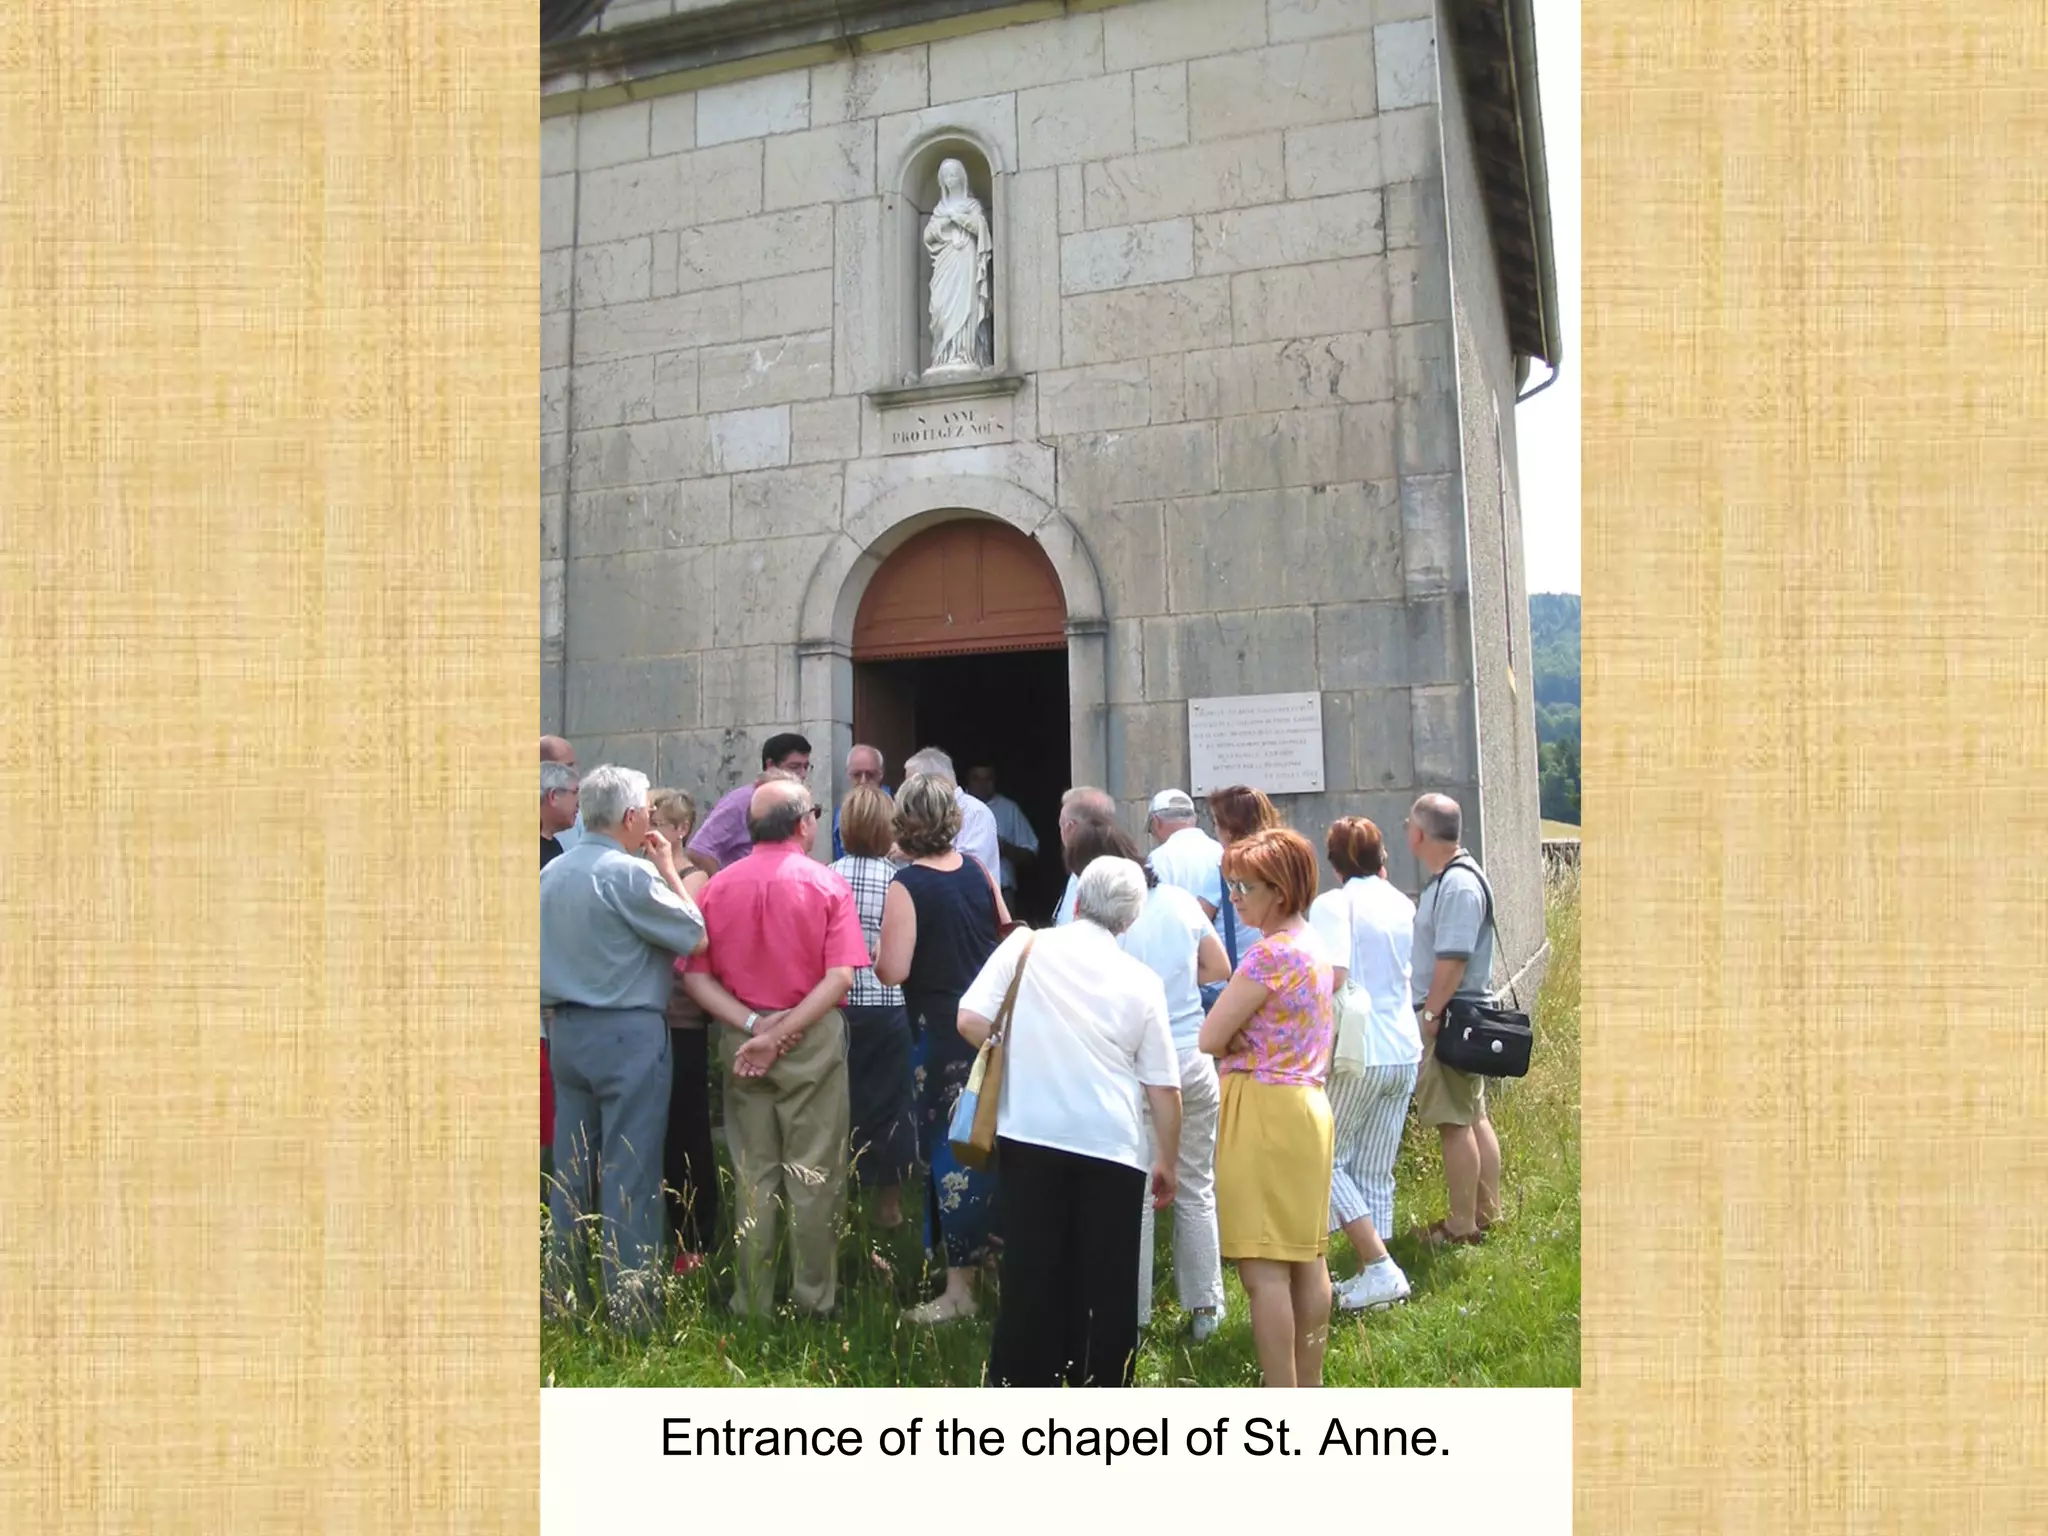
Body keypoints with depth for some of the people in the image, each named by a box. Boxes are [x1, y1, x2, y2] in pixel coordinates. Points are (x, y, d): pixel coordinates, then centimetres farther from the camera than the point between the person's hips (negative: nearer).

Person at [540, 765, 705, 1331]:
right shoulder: (631, 874, -16)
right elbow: (695, 936, -10)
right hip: (629, 1033, -7)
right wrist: (669, 871, -2)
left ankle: (565, 1291, 22)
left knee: (570, 1169, 13)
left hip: (567, 1030, 7)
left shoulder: (550, 874, 8)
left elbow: (547, 954, 15)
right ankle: (629, 1303, 3)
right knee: (629, 1173, -1)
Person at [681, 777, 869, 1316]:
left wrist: (749, 1024, -9)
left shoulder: (718, 886, -1)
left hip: (740, 1040, 3)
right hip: (813, 1038, -3)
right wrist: (781, 1034, -14)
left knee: (753, 1174, 12)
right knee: (812, 1174, 7)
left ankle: (753, 1302, 18)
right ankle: (814, 1300, 14)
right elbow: (841, 977, -15)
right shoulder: (826, 884, -8)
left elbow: (695, 976, -5)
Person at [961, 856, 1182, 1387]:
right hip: (1113, 1144, 0)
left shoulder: (1025, 947, -1)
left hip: (1030, 1134, 0)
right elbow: (1164, 1088, 2)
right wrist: (1168, 1163, 14)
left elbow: (970, 1021, -6)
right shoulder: (1141, 980, 1)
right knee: (1107, 1282, 10)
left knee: (1032, 1272, 11)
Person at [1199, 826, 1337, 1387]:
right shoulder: (1312, 946, 13)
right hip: (1308, 1104, 10)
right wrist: (1254, 1040, 5)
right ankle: (1309, 1390, 24)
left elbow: (1209, 1037, -16)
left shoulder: (1270, 952, -16)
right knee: (1307, 1259, 14)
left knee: (1263, 1269, -6)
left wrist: (1238, 1042, 4)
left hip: (1264, 1107, -10)